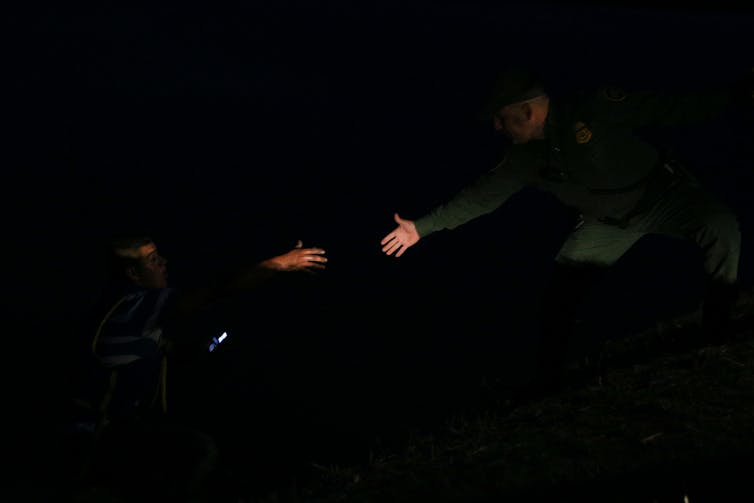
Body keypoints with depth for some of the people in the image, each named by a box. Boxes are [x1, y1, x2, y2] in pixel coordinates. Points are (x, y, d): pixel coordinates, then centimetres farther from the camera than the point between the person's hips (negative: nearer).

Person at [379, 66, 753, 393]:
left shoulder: (593, 110, -26)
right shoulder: (525, 158, -9)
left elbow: (660, 109, -24)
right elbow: (482, 195, -1)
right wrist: (422, 227, -2)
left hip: (662, 192, -5)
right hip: (609, 222, 5)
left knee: (720, 227, -30)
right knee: (564, 279, -6)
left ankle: (719, 326, -10)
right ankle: (548, 368, 14)